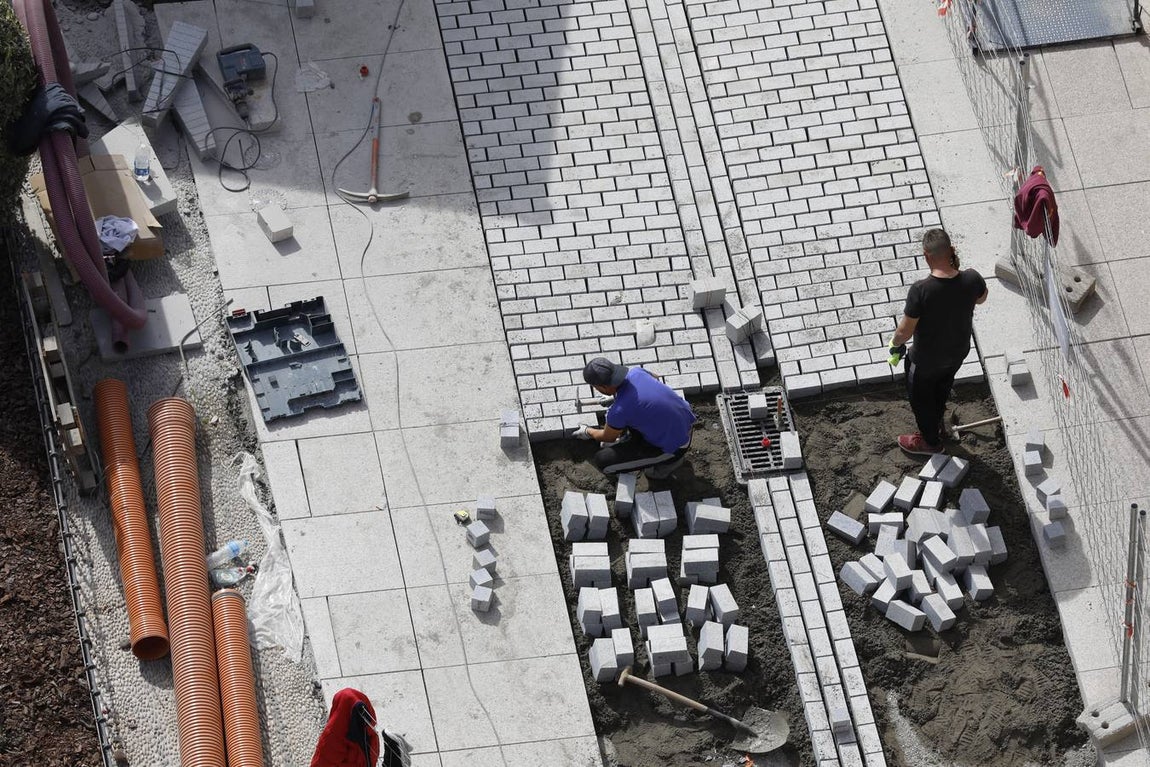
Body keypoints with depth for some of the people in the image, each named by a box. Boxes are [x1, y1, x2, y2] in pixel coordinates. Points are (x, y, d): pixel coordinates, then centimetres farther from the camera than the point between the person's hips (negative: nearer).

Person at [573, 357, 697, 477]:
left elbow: (608, 438, -4)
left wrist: (588, 432, 18)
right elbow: (655, 378, 19)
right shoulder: (636, 372, -10)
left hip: (674, 445, -7)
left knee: (602, 461, -7)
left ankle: (665, 462, 7)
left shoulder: (618, 411, -28)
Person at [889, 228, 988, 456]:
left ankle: (930, 441, 48)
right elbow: (980, 299, 1)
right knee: (942, 389, 35)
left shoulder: (920, 290, -37)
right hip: (958, 352, 4)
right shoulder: (972, 279, -25)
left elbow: (905, 331, -25)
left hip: (926, 358, -4)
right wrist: (956, 269, -3)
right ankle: (935, 424, 61)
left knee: (920, 396, 26)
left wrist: (895, 344, -3)